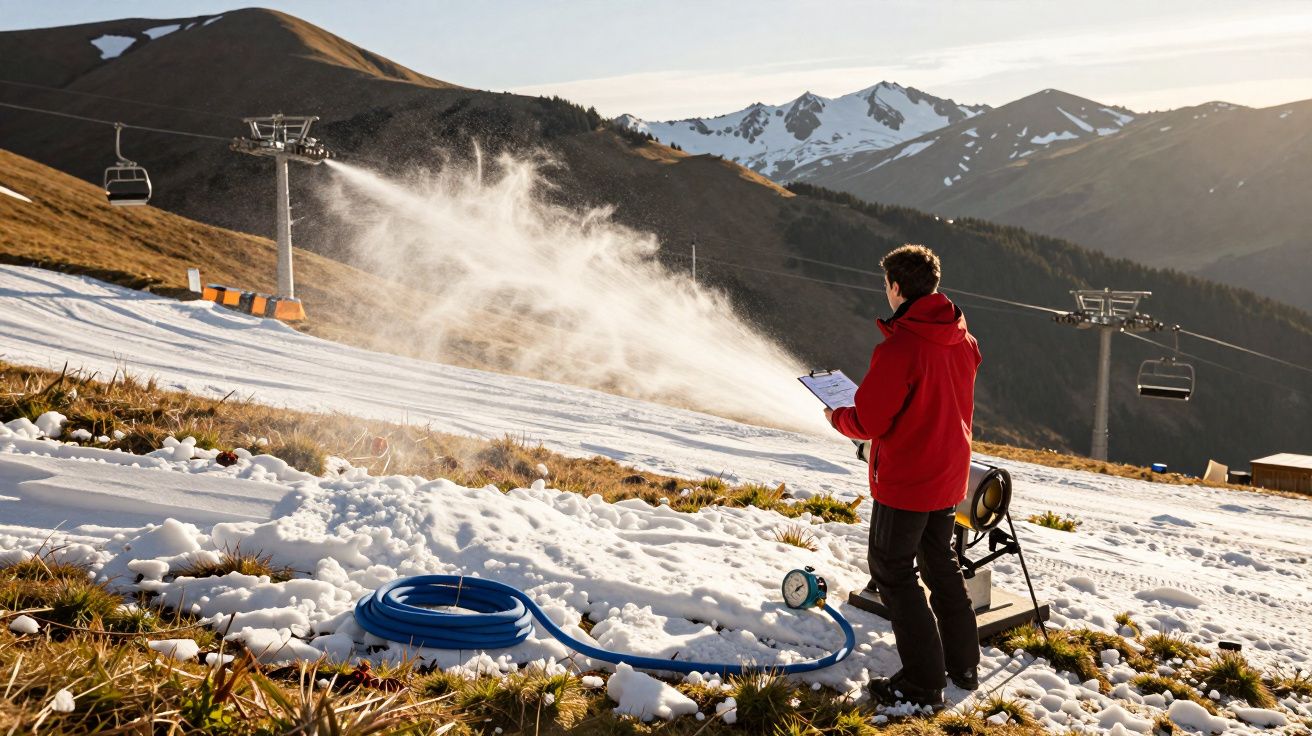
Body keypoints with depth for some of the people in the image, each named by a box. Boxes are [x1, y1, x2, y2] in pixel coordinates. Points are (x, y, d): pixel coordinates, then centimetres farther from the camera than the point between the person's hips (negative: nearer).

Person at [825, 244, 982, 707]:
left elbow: (867, 422, -21)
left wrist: (836, 417, 0)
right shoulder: (962, 340, 1)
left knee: (892, 571, 5)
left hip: (904, 480, -8)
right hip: (950, 475, 8)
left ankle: (923, 682, 10)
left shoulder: (898, 348, -24)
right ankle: (963, 665, 32)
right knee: (942, 565, 22)